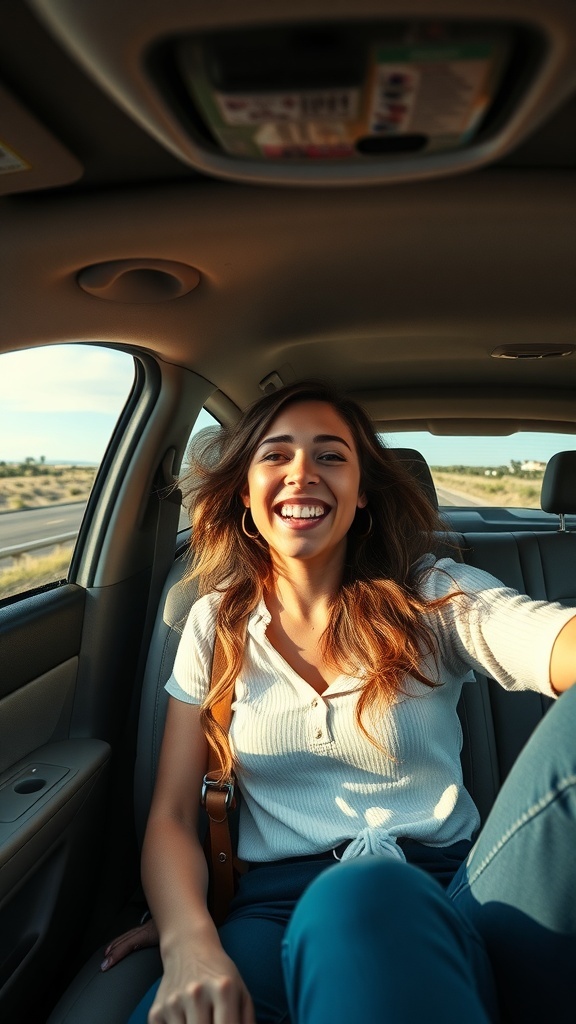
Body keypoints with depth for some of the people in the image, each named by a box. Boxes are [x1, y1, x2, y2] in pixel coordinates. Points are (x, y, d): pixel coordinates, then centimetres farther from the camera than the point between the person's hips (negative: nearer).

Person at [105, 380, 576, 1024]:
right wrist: (188, 942, -17)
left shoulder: (436, 595, 1)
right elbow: (171, 815, 4)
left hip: (449, 898, 2)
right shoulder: (217, 625, 6)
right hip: (281, 908, 0)